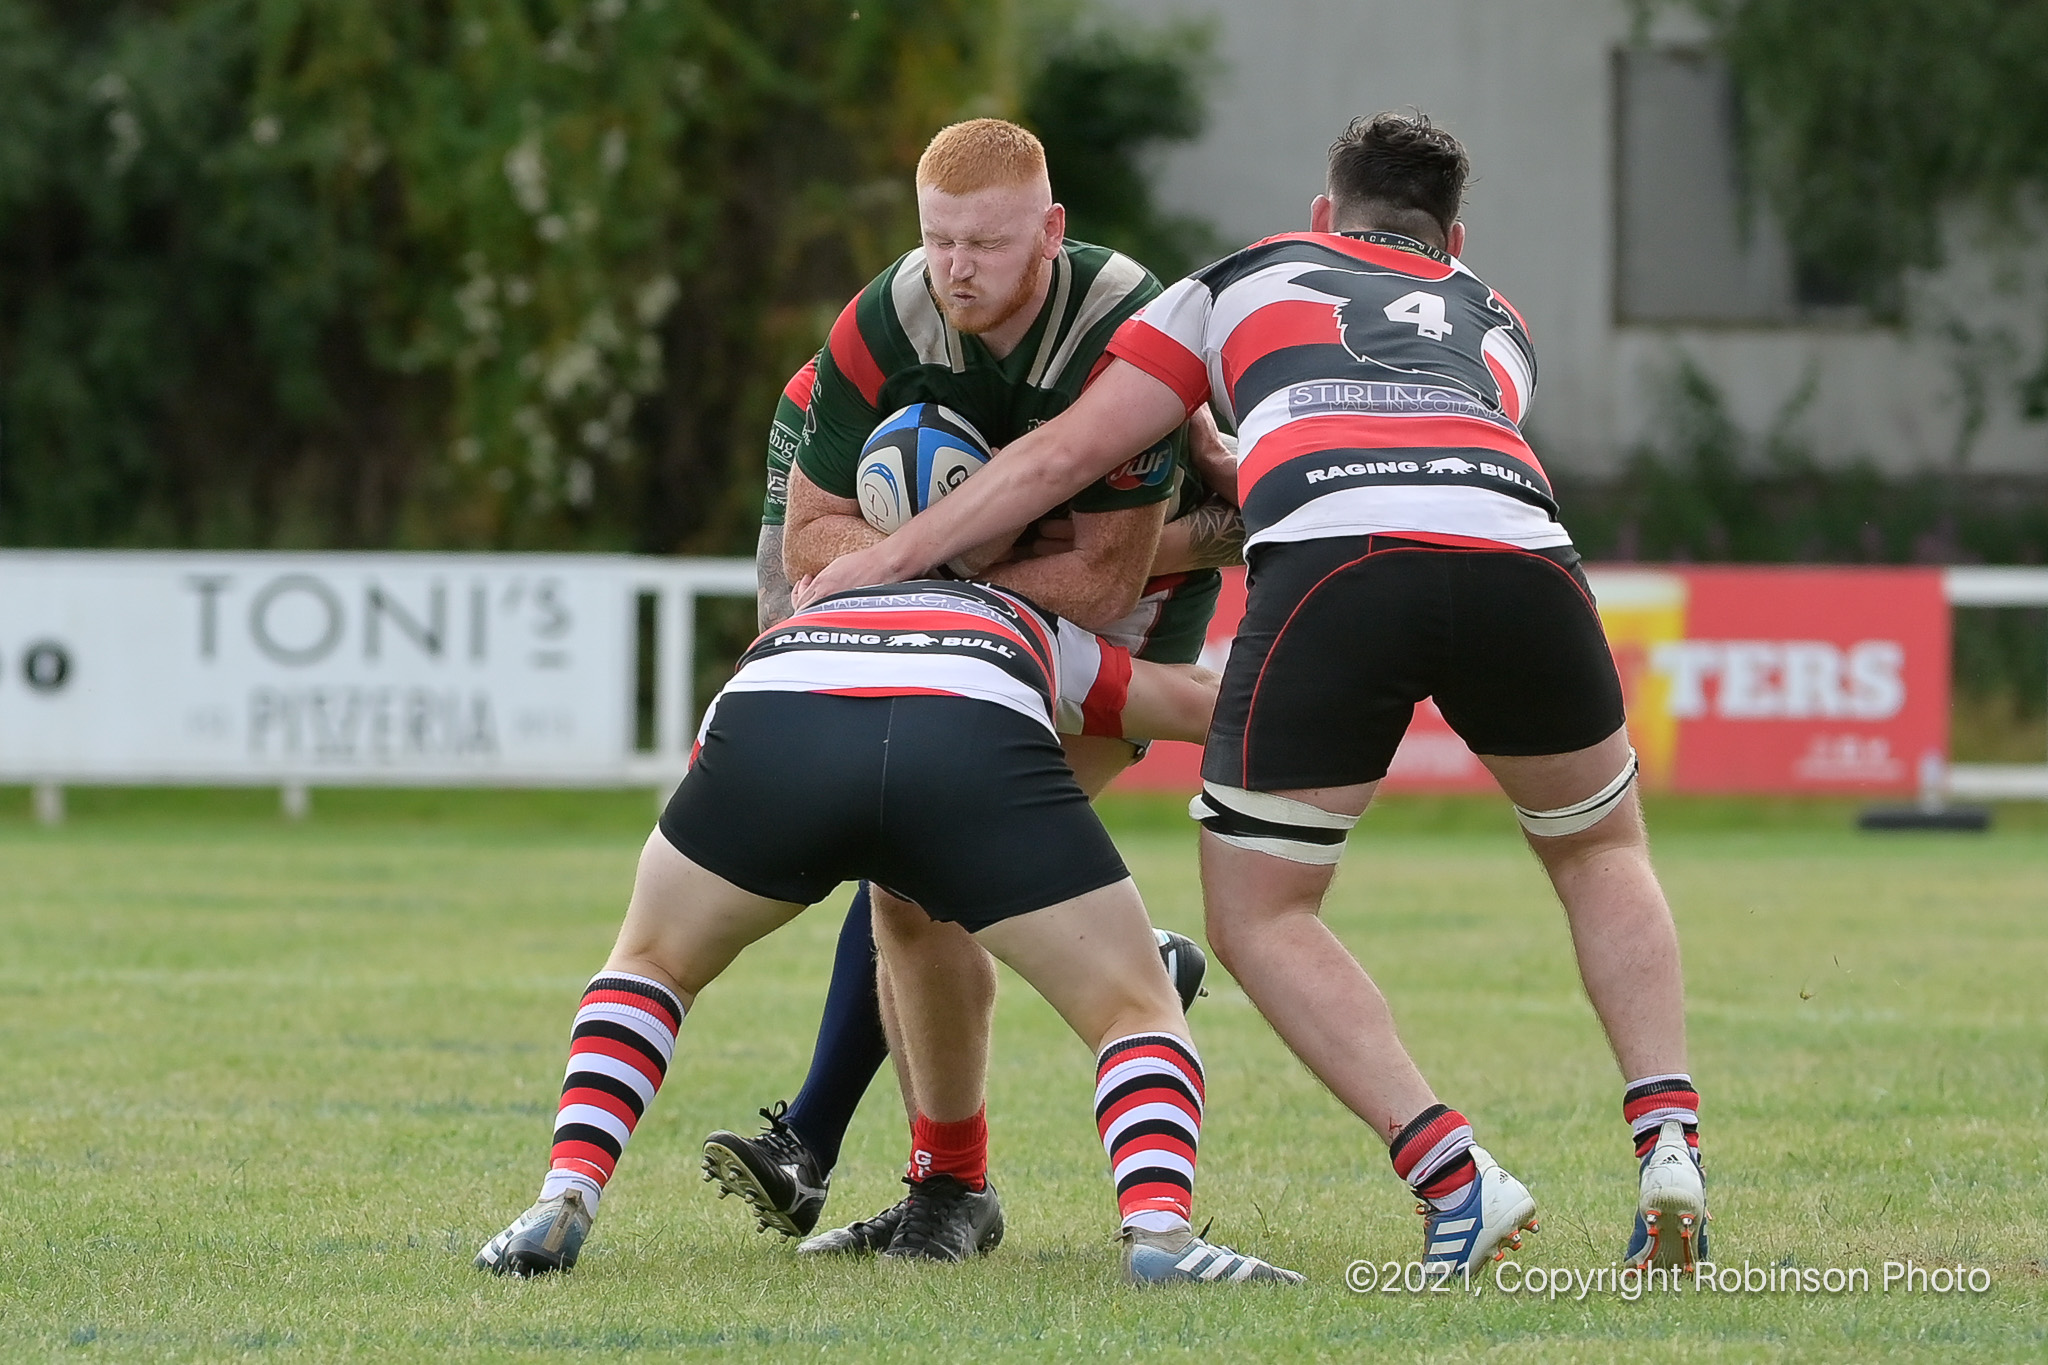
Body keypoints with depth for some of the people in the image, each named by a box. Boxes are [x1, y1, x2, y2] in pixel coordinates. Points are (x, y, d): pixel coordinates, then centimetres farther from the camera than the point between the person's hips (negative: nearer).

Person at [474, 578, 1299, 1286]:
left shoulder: (783, 636, 47)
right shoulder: (1042, 636, 44)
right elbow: (1208, 700, 46)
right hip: (976, 739, -1)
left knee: (652, 962, 31)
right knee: (1137, 1013, 15)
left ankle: (565, 1203, 13)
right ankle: (1159, 1230, -11)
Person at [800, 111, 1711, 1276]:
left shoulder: (1248, 280, 33)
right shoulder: (1497, 325, 40)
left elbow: (1072, 451, 27)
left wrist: (891, 557, 32)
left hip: (1334, 567, -2)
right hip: (1521, 553, 3)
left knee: (1259, 917, 15)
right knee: (1603, 854, 28)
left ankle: (1452, 1171, -2)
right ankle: (1670, 1145, 8)